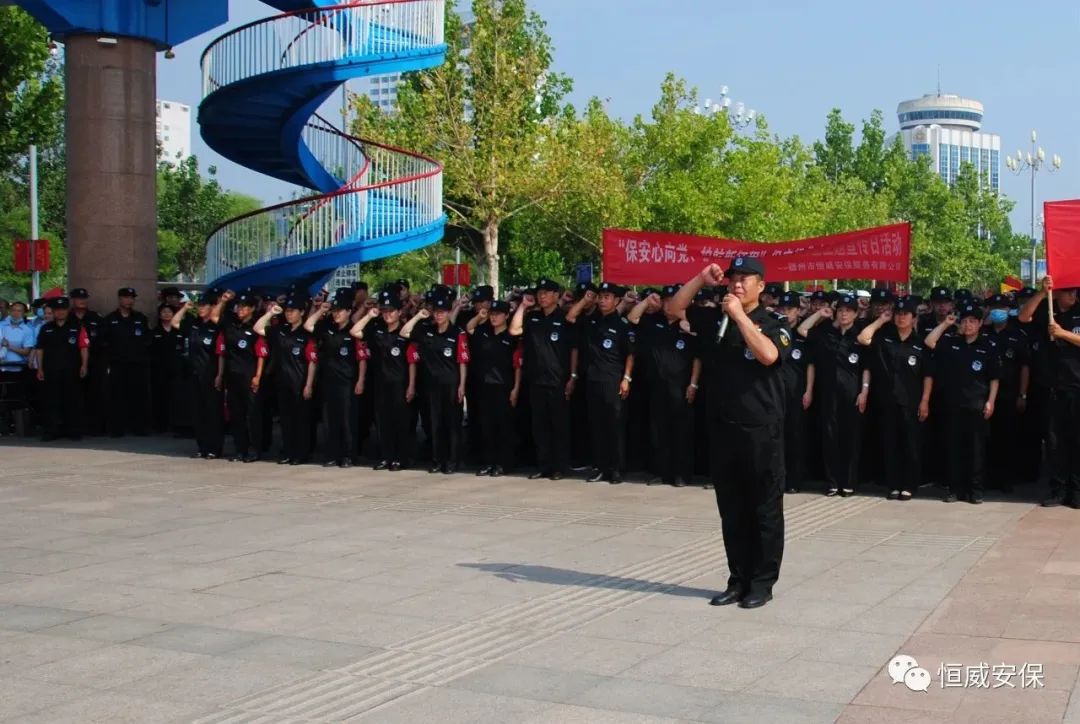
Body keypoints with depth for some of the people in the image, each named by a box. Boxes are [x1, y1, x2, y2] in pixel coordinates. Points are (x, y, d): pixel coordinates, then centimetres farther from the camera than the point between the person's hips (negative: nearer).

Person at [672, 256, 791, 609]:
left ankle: (762, 583, 12)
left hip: (761, 430, -4)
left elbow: (768, 355, -22)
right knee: (731, 510, 11)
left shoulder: (774, 323, -3)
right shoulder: (716, 319, 9)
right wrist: (702, 279, -3)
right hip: (723, 427, 5)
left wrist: (741, 316, -18)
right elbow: (675, 308, 7)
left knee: (764, 510, 4)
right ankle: (738, 579, 20)